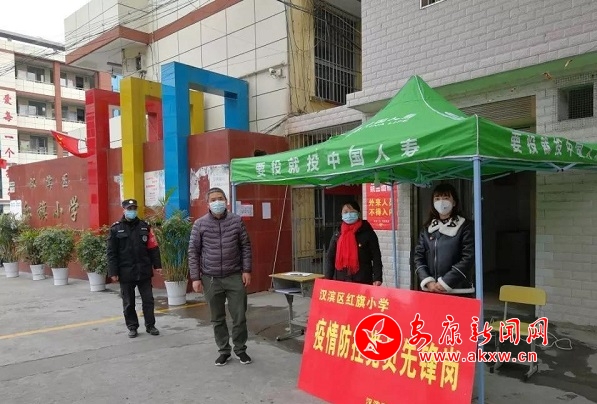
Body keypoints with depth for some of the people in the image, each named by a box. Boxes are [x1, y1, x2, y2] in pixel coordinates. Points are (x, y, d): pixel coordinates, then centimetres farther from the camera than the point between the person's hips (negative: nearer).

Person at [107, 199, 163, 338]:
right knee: (128, 303, 10)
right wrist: (113, 272, -8)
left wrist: (157, 265, 0)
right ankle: (132, 327, 24)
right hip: (126, 273, -1)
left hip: (144, 271, 2)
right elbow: (111, 253, -3)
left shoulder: (144, 227, 4)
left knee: (148, 300, 7)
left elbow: (153, 247, 5)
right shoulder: (116, 229, -2)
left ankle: (150, 325, 20)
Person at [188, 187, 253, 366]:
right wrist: (195, 278, -3)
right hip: (211, 279, 0)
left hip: (235, 277, 0)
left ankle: (240, 349, 24)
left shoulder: (236, 221, 0)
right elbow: (193, 252, 1)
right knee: (217, 318, 11)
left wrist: (246, 270, -2)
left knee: (239, 316, 5)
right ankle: (224, 351, 27)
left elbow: (245, 246, 4)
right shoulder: (200, 224, -1)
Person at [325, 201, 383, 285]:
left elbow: (376, 257, -2)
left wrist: (377, 278, -12)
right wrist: (328, 279, 3)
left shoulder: (368, 233, 0)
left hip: (362, 281, -3)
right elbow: (330, 257, 11)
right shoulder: (337, 234, 10)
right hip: (340, 280, 3)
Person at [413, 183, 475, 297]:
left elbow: (468, 258, -9)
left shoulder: (465, 226, 0)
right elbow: (418, 257, 7)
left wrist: (445, 283, -14)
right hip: (430, 291, 4)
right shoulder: (427, 228, 11)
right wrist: (428, 281, -8)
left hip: (459, 291, -3)